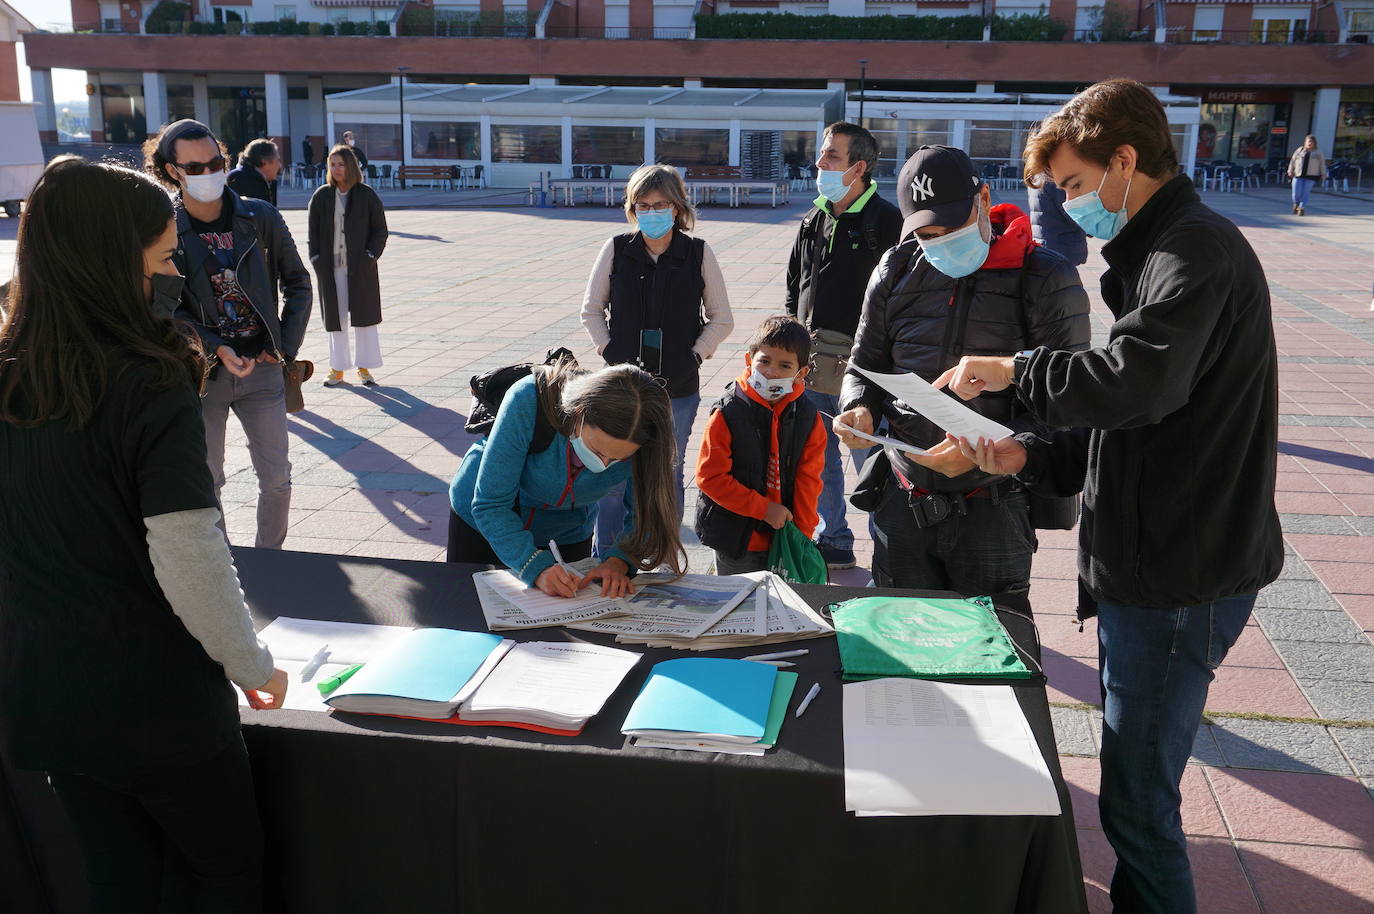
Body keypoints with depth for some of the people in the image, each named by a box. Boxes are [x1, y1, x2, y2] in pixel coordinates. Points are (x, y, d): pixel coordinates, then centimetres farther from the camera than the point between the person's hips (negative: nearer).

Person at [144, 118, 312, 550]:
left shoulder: (261, 217, -1)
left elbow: (297, 282, 8)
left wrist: (285, 344, 1)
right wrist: (217, 349, -16)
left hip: (262, 368, 2)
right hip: (201, 372, -1)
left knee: (276, 478, 6)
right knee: (205, 482, 9)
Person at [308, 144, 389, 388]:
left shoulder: (367, 196, 0)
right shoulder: (321, 196, 5)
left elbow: (380, 230, 2)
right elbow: (313, 231, 8)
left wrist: (369, 256, -9)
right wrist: (317, 259, -3)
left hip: (361, 267, -2)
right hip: (330, 267, 2)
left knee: (364, 315, 2)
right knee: (335, 317, 5)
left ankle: (364, 368, 12)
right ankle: (338, 369, 13)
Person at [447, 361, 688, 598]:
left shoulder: (639, 443, -30)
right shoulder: (527, 402, -38)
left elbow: (645, 515, -16)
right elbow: (490, 504, -33)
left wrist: (619, 561, -35)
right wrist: (536, 567, -44)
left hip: (565, 534, 1)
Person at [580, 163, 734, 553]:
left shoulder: (699, 253, -2)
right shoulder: (616, 249, -1)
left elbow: (722, 319, 5)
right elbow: (591, 309, 10)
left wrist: (695, 355, -4)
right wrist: (609, 350, -1)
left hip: (678, 388, 0)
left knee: (669, 478, 11)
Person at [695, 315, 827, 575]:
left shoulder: (809, 418, -2)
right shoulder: (727, 414, -12)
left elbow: (808, 480, 1)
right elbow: (710, 476, -14)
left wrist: (802, 533, -5)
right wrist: (763, 509, -16)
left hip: (785, 537, 2)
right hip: (735, 538, -2)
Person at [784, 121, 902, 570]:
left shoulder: (885, 221, -8)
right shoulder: (813, 221, 13)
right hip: (809, 366, 7)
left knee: (871, 463, 0)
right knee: (819, 462, 15)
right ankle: (834, 542, 30)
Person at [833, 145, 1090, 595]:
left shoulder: (1045, 279, -8)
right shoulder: (896, 273, 5)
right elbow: (866, 367, 16)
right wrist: (860, 411, -6)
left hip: (992, 510, -4)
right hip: (902, 504, 4)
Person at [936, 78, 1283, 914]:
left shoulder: (1195, 250, -16)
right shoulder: (1158, 250, 17)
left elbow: (1135, 383, -34)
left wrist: (1011, 370, -18)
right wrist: (1031, 457, 7)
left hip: (1179, 577, -10)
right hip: (1150, 561, 10)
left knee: (1138, 801, -1)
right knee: (1135, 788, 19)